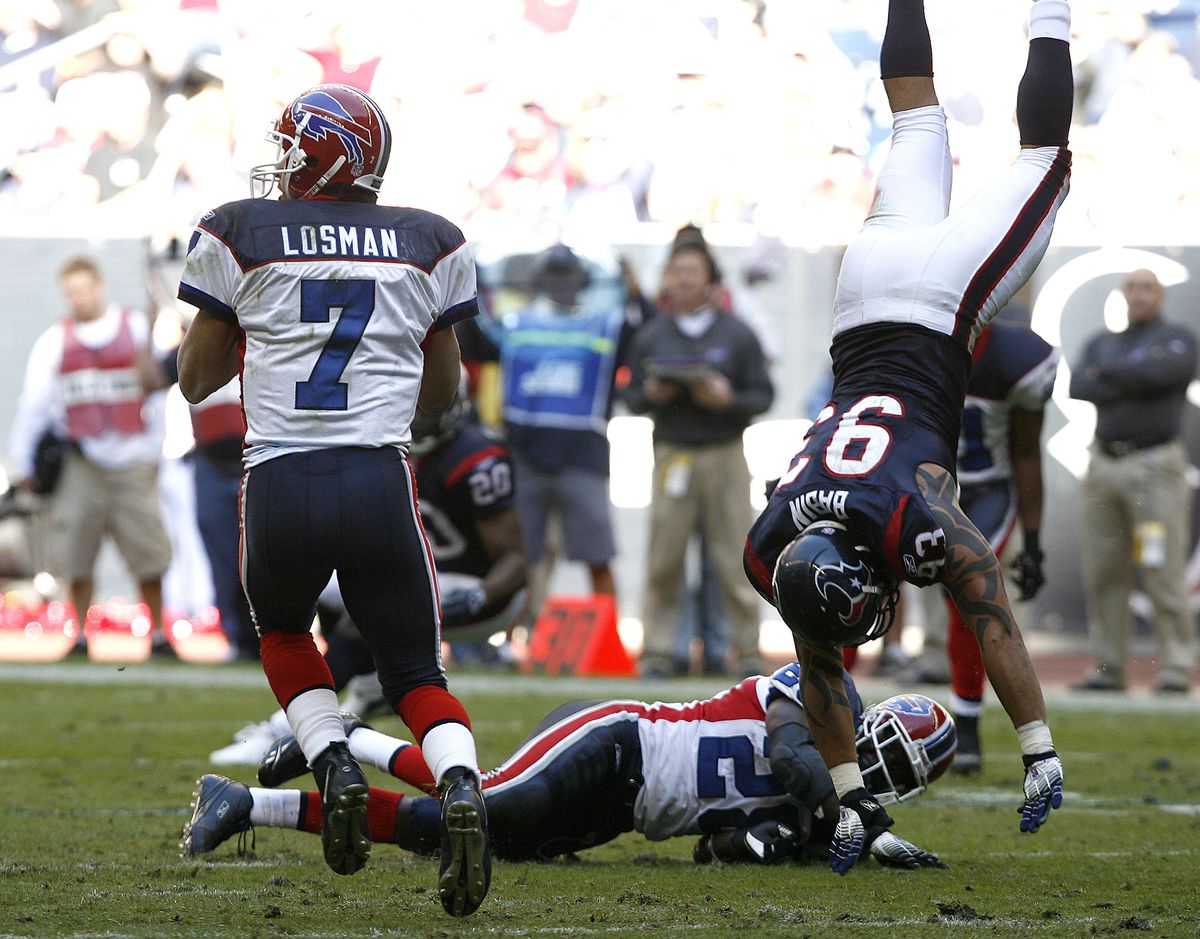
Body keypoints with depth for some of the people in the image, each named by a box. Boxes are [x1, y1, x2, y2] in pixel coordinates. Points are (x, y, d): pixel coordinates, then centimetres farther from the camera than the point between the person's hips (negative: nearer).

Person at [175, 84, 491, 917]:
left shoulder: (241, 238, 6)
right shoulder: (429, 244, 12)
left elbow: (196, 380, 17)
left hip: (280, 488, -1)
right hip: (380, 484, 1)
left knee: (283, 631, 29)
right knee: (416, 671, 15)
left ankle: (334, 763, 3)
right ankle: (461, 786, -17)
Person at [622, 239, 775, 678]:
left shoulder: (737, 334, 6)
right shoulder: (650, 336, 11)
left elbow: (763, 395, 4)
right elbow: (631, 396, 13)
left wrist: (728, 398, -15)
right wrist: (650, 395, -9)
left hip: (725, 456, -1)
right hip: (672, 455, 1)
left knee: (734, 557, -2)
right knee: (664, 559, -3)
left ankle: (747, 652, 3)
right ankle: (656, 652, 2)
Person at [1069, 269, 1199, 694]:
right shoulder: (1101, 343, 20)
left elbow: (1158, 372, -15)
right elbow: (1078, 387, 1)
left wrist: (1105, 372, -1)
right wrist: (1132, 384, -10)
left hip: (1155, 466, -5)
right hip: (1104, 464, 5)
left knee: (1164, 572, -10)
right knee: (1102, 575, 2)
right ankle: (1108, 668, 7)